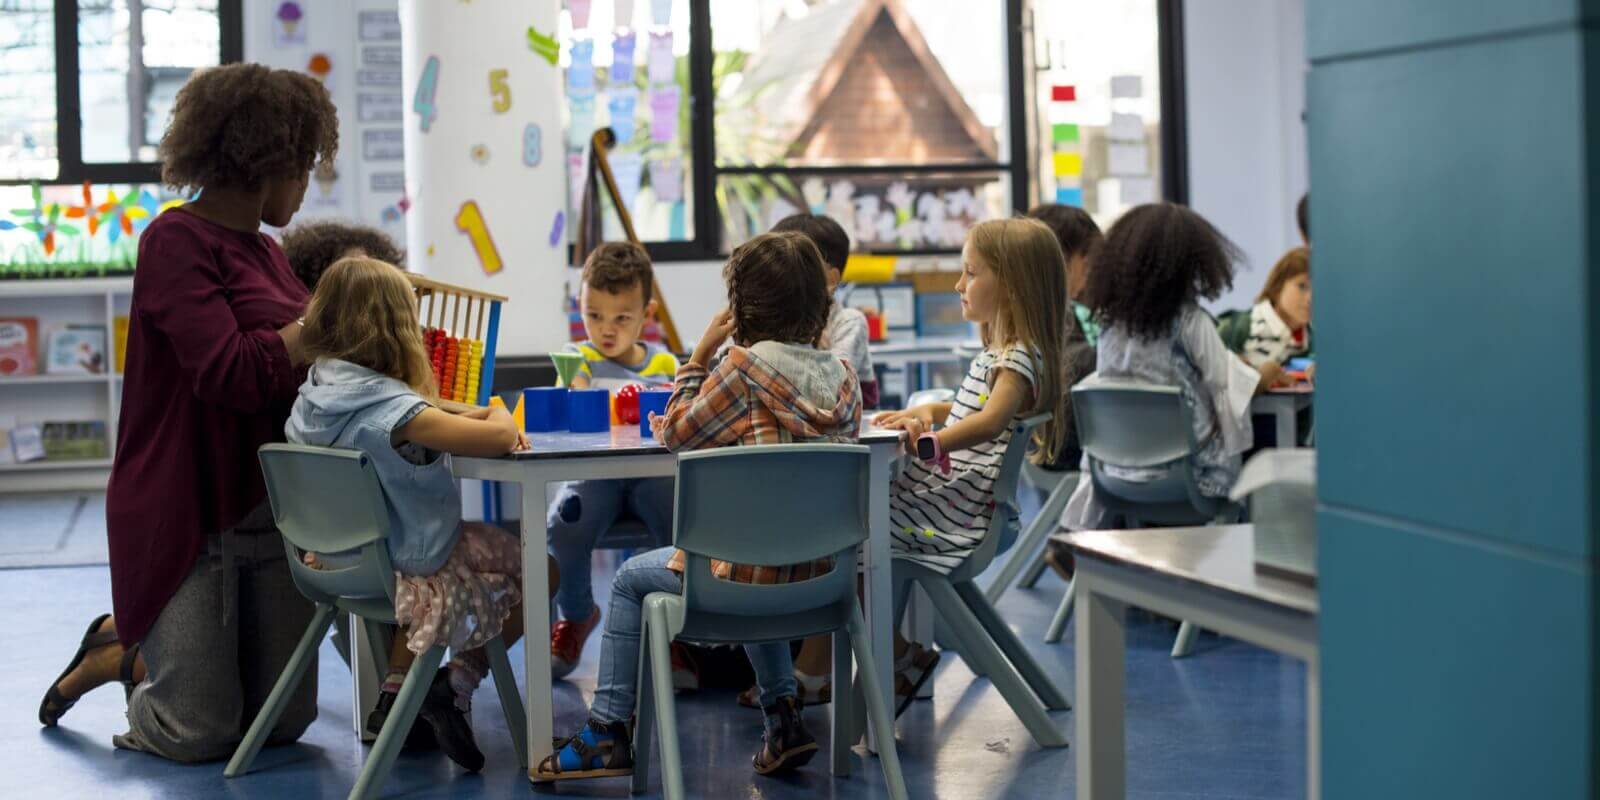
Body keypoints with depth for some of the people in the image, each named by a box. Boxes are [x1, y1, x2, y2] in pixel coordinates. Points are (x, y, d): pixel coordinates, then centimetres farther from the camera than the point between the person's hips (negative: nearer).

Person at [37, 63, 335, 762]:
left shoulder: (266, 253, 13)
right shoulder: (177, 241, -12)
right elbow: (230, 374, -24)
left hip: (275, 510, 8)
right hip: (191, 513, -8)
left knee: (284, 721, 7)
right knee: (200, 732, -4)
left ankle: (132, 653, 31)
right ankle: (116, 651, 27)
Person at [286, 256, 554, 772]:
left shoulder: (312, 396, -3)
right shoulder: (389, 408, -29)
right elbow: (499, 440, -33)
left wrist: (475, 417, -1)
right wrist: (498, 414, -10)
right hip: (415, 569, -8)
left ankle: (394, 690, 27)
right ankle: (458, 683, 7)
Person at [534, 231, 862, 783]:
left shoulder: (746, 366, -14)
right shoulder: (843, 379, 2)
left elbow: (675, 434, -3)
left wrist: (700, 354, 3)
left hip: (747, 567, -6)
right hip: (819, 572, 6)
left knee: (631, 578, 21)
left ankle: (607, 733, 20)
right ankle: (782, 715, 27)